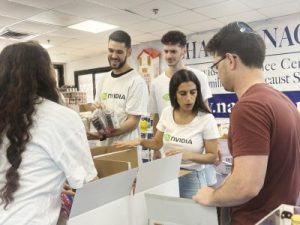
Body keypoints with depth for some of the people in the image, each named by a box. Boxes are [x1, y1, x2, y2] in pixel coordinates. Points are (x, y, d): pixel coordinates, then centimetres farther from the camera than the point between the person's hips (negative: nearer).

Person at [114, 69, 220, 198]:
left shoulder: (206, 119, -16)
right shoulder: (167, 113, -4)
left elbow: (213, 156, -11)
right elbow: (157, 143, 9)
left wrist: (188, 155, -26)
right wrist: (140, 141, -10)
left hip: (194, 177, -3)